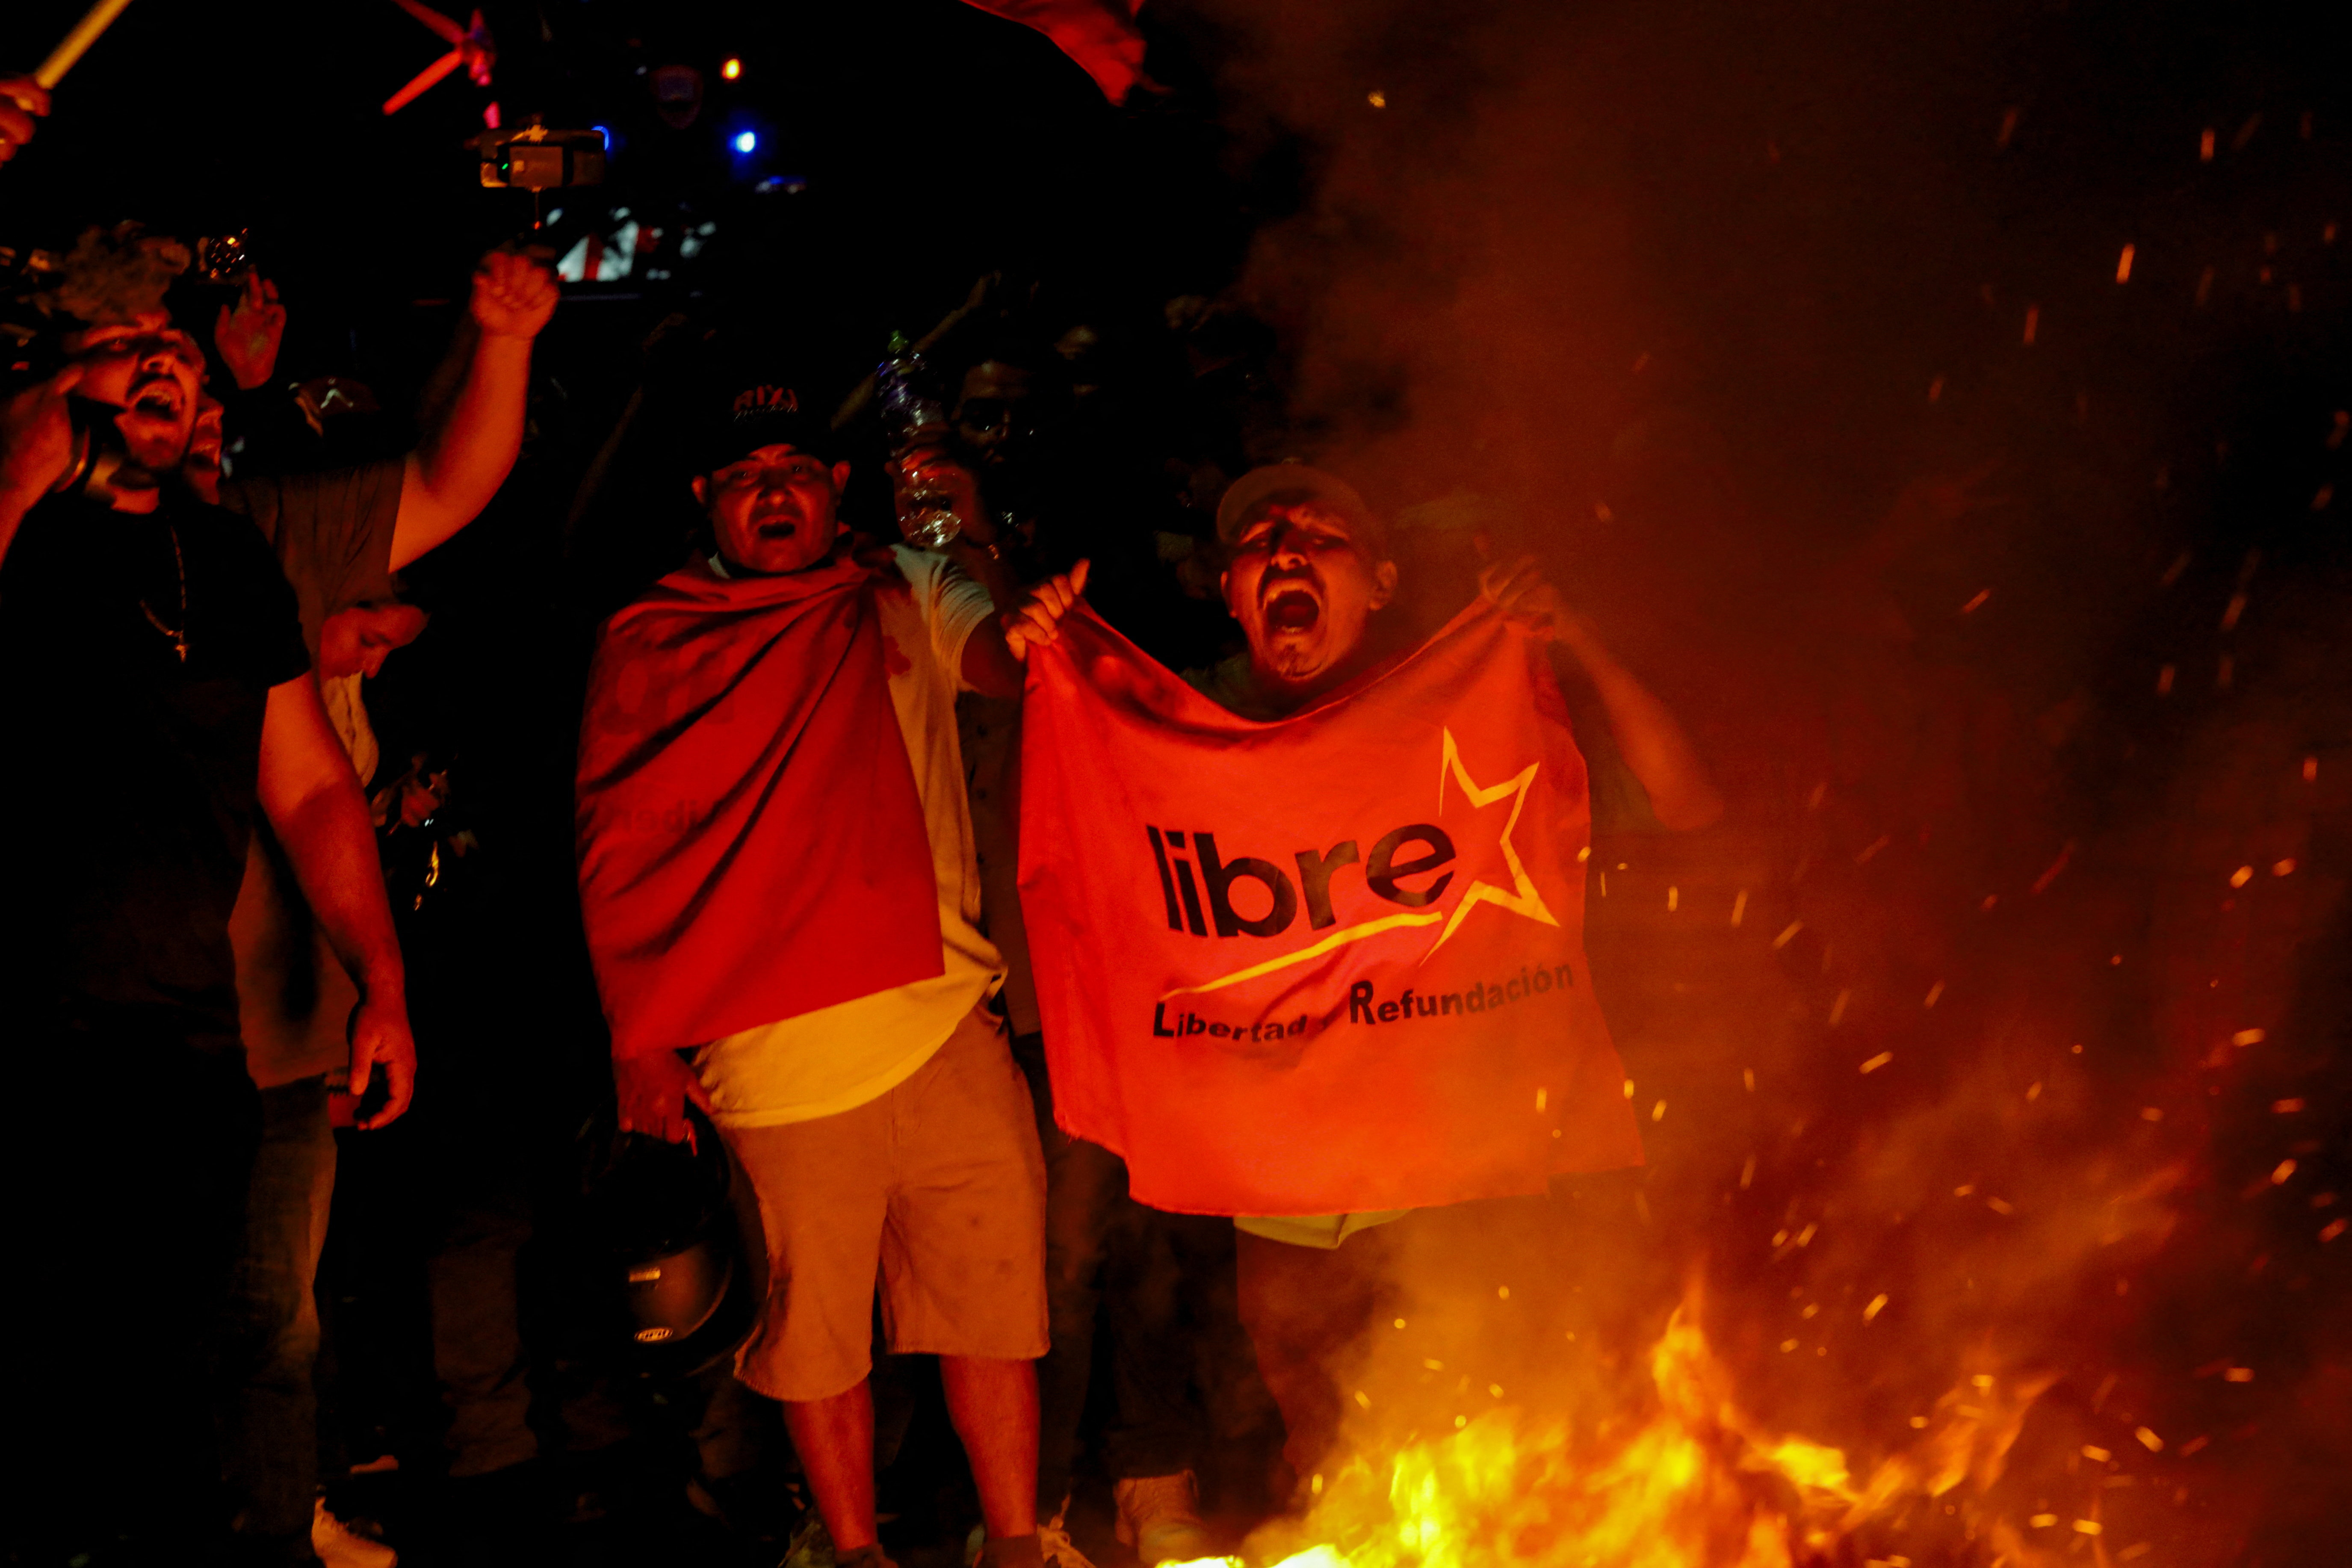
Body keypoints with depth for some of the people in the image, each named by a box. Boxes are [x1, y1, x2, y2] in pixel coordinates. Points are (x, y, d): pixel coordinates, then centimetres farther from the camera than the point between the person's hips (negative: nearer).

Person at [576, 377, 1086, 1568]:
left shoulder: (905, 597, 12)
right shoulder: (646, 645, 7)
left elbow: (990, 653, -7)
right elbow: (615, 855, 6)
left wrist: (1029, 632, -33)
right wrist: (638, 1038, 1)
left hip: (946, 1022, 2)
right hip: (773, 1056, -1)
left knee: (994, 1294, 6)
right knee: (814, 1327, 8)